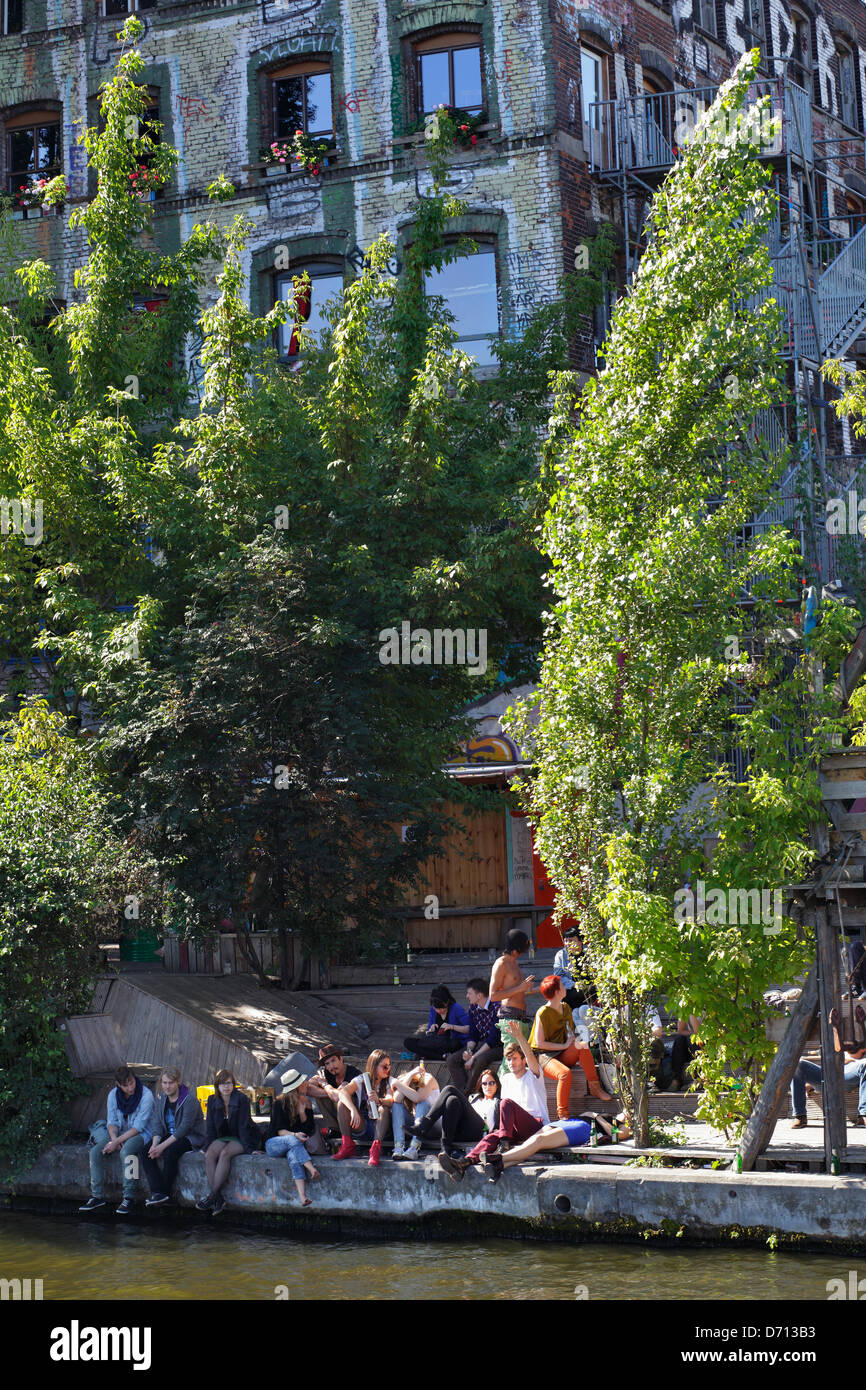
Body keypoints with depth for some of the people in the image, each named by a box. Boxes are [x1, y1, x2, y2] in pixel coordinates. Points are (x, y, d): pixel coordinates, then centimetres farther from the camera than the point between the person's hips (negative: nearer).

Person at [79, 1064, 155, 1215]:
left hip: (141, 1134, -6)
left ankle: (129, 1197, -28)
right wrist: (114, 1138, -19)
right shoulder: (113, 1094, -1)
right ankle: (97, 1196, -9)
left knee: (126, 1151, -36)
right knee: (96, 1151, -17)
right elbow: (112, 1121, 3)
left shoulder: (146, 1095, -18)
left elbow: (138, 1126, -20)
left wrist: (117, 1142, -25)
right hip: (120, 1133, 6)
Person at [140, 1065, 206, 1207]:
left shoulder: (189, 1099, -16)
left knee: (170, 1152, -35)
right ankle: (157, 1192, -23)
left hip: (192, 1138, -7)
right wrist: (155, 1144, -18)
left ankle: (166, 1193, -20)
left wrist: (163, 1146, -28)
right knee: (145, 1152, -16)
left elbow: (184, 1128, -22)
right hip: (170, 1136, 7)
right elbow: (157, 1124, 3)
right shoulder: (161, 1099, 6)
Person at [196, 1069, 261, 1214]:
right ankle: (219, 1200, -31)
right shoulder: (212, 1101, 4)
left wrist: (248, 1148, -17)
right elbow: (210, 1126, 7)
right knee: (209, 1155, -26)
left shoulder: (242, 1099, -10)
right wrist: (208, 1146, -1)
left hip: (240, 1138, -4)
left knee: (224, 1154, -33)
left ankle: (212, 1196, -33)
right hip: (222, 1137, 4)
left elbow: (243, 1126, -13)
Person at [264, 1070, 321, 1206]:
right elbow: (280, 1130, -10)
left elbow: (310, 1130, 3)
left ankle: (302, 1196, -57)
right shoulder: (280, 1103, -5)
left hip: (293, 1145, 2)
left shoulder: (306, 1104, 10)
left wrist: (302, 1111, -10)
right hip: (274, 1144, -2)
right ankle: (312, 1169, -54)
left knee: (293, 1155, -36)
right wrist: (295, 1135, -29)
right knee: (292, 1140, -37)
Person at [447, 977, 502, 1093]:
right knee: (452, 1059, -13)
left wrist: (474, 1057, -23)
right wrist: (469, 1050, -13)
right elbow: (472, 1035, 9)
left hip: (497, 1047, -8)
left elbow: (494, 1038, -22)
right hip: (480, 1044, 8)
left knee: (479, 1060, -36)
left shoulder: (496, 1007, -20)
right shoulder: (473, 1007, 5)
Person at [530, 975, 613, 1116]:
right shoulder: (543, 1013, -15)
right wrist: (565, 1046, -14)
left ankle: (594, 1087, -18)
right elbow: (540, 1043, -16)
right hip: (543, 1055, -7)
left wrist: (575, 1043, -3)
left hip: (562, 1055, 7)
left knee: (583, 1047, -23)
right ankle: (562, 1115, -26)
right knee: (565, 1073, -36)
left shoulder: (565, 1008, 10)